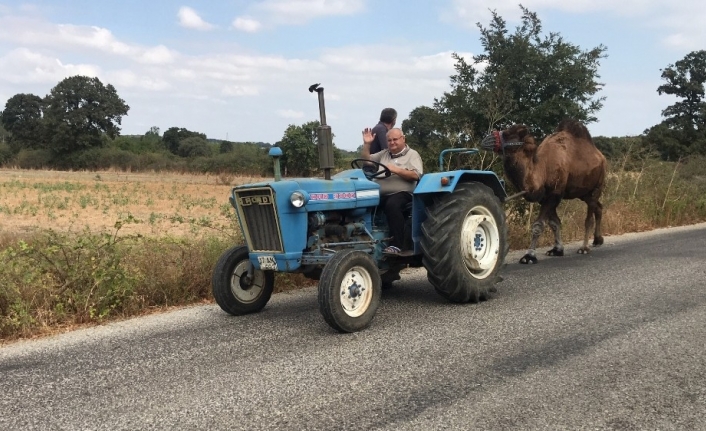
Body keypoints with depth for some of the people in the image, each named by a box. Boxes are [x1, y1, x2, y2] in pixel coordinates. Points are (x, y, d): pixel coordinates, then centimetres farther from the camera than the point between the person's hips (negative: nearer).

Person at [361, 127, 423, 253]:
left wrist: (395, 170, -14)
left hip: (400, 193, -5)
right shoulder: (384, 154, 24)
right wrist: (366, 144, 9)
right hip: (379, 194, 5)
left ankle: (396, 244, -37)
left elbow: (415, 175, -6)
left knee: (392, 205, -39)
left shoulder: (412, 155, 8)